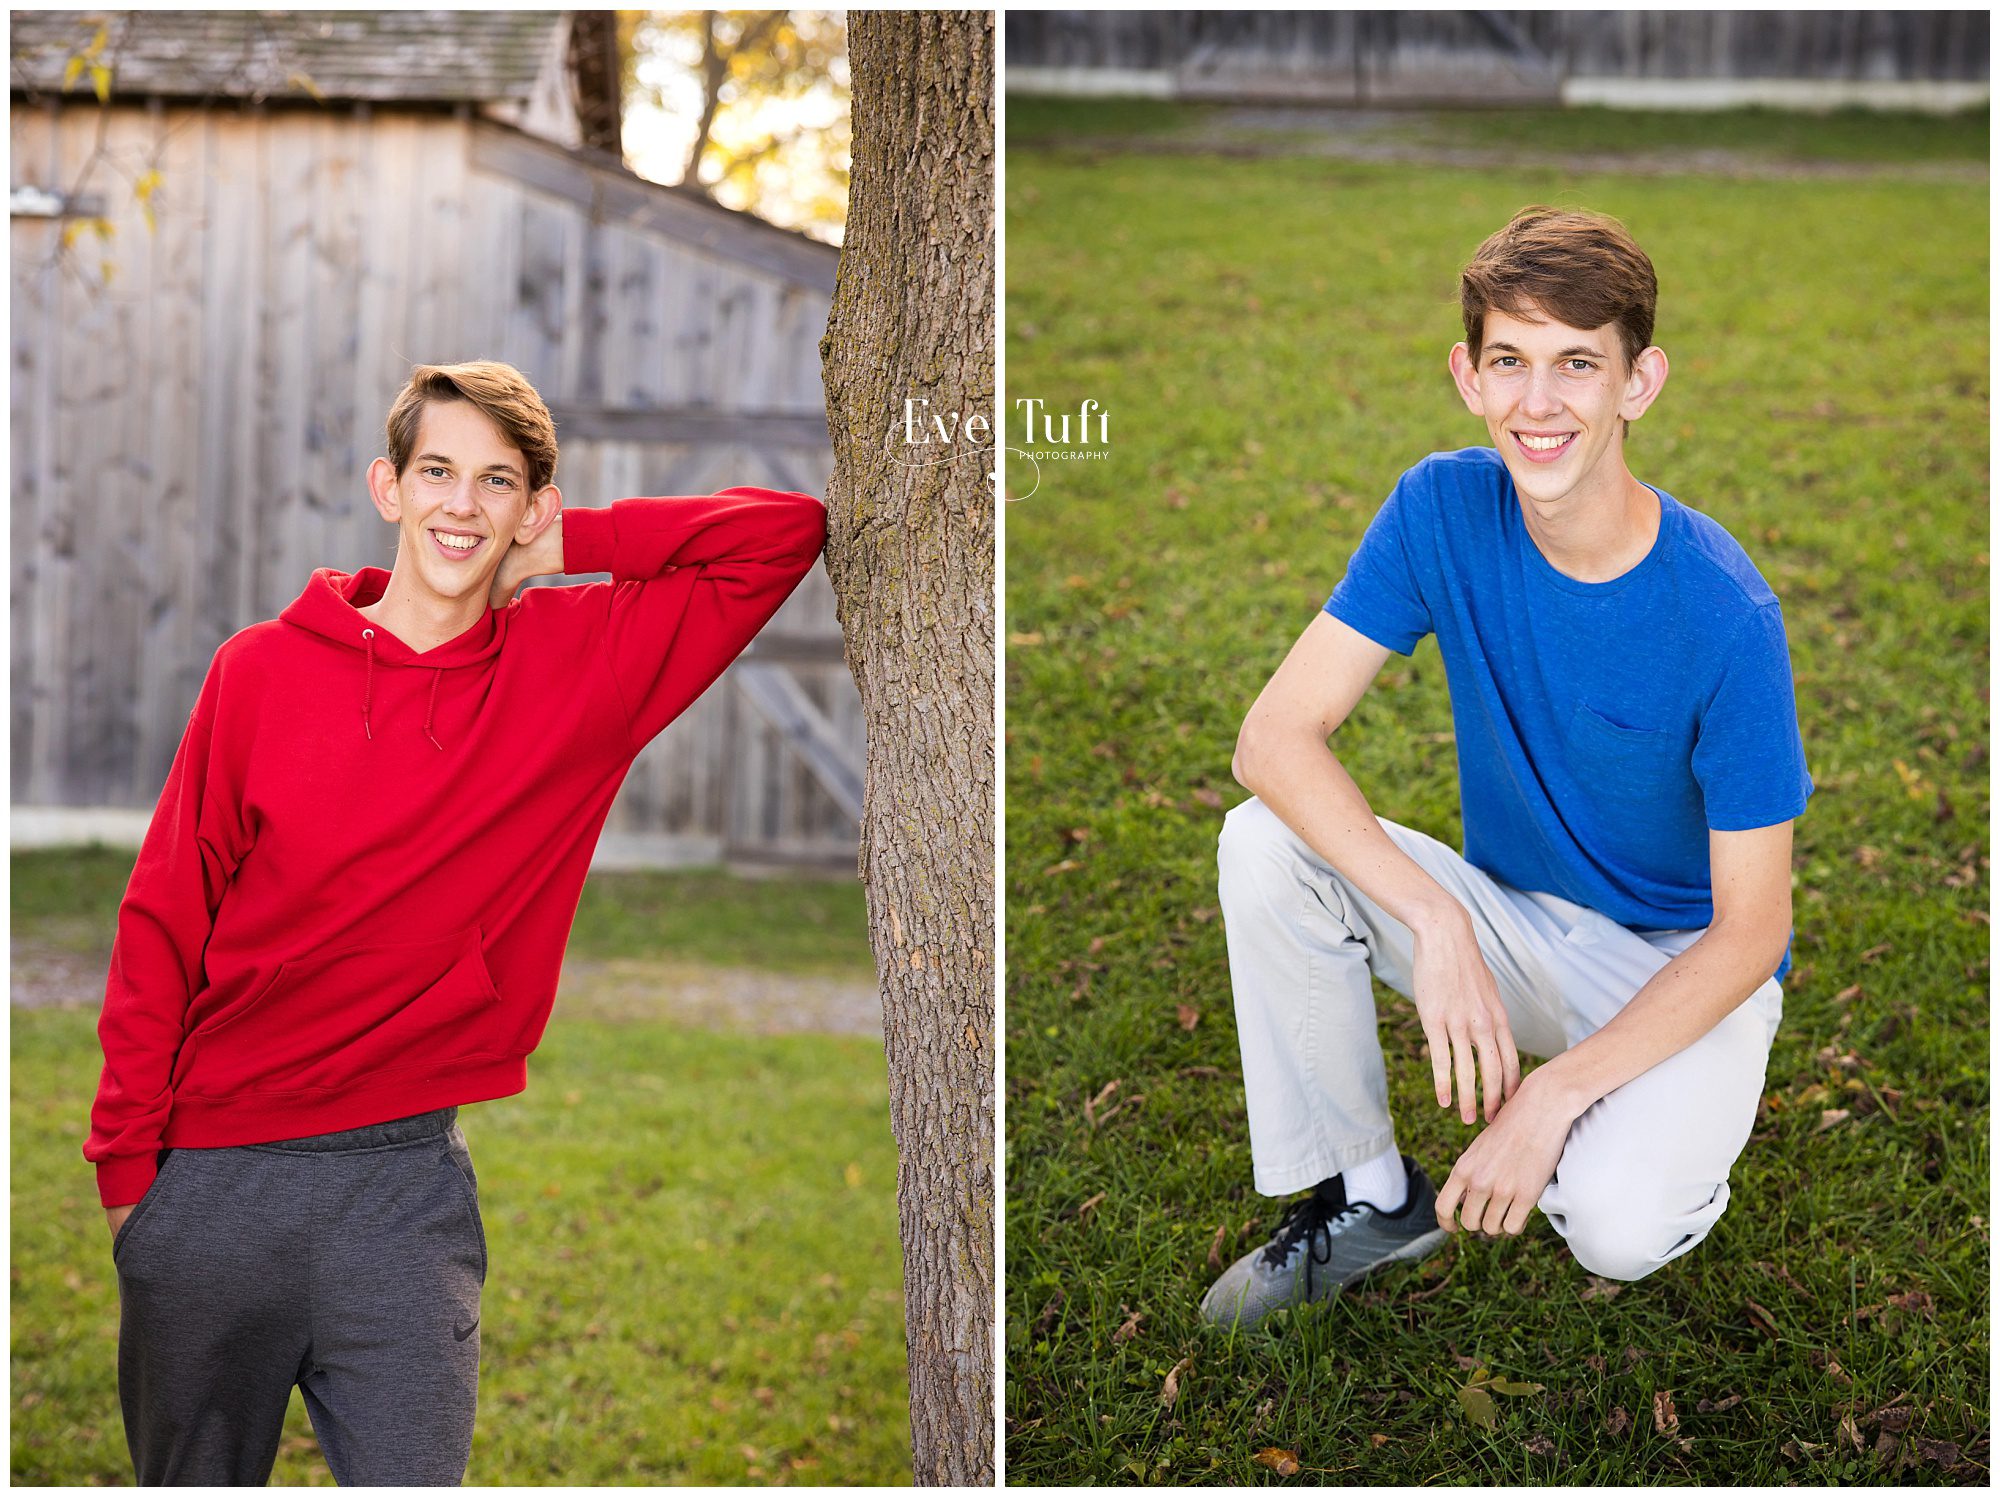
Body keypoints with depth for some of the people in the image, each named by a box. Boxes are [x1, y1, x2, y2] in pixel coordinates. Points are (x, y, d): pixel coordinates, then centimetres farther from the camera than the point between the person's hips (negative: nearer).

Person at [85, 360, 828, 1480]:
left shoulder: (579, 665, -1)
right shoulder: (263, 669, -1)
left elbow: (788, 534, -4)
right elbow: (163, 924, 2)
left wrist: (569, 545, -4)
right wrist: (127, 1157, -1)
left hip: (407, 1182, 0)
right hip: (209, 1172, 1)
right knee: (191, 1481, 15)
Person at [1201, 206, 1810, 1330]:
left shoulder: (1726, 616, -24)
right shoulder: (1445, 510, -14)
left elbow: (1752, 926, -19)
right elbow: (1278, 734, -19)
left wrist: (1559, 1090, -28)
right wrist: (1436, 921, -33)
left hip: (1685, 971, -4)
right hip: (1510, 924, 4)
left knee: (1616, 1227, -32)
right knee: (1264, 845, -22)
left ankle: (1660, 1143, 7)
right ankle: (1370, 1195, -4)